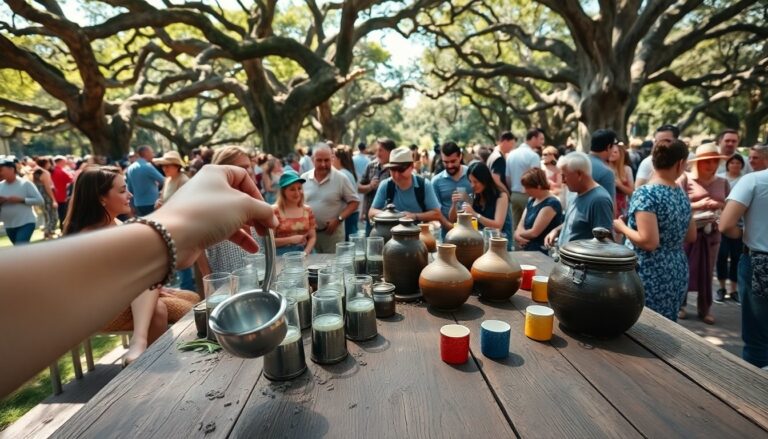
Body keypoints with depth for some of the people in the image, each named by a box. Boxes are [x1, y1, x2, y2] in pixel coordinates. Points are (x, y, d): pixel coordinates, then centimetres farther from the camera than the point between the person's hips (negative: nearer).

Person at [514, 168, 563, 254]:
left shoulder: (551, 203, -15)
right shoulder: (531, 200, 10)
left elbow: (534, 232, -17)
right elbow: (521, 225, 9)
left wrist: (518, 234, -1)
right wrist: (518, 235, -11)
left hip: (542, 253, -7)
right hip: (528, 249, 7)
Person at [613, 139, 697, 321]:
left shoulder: (646, 193, -17)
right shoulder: (682, 194, 6)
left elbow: (649, 241, -23)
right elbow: (691, 236, 16)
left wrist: (621, 227, -10)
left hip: (649, 275, -7)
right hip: (677, 273, 8)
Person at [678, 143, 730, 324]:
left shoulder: (722, 182, 8)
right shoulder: (685, 179, -7)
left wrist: (719, 205, -6)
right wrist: (697, 205, -21)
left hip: (711, 232, 4)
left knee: (707, 271, 11)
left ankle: (704, 309, 23)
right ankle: (679, 304, 20)